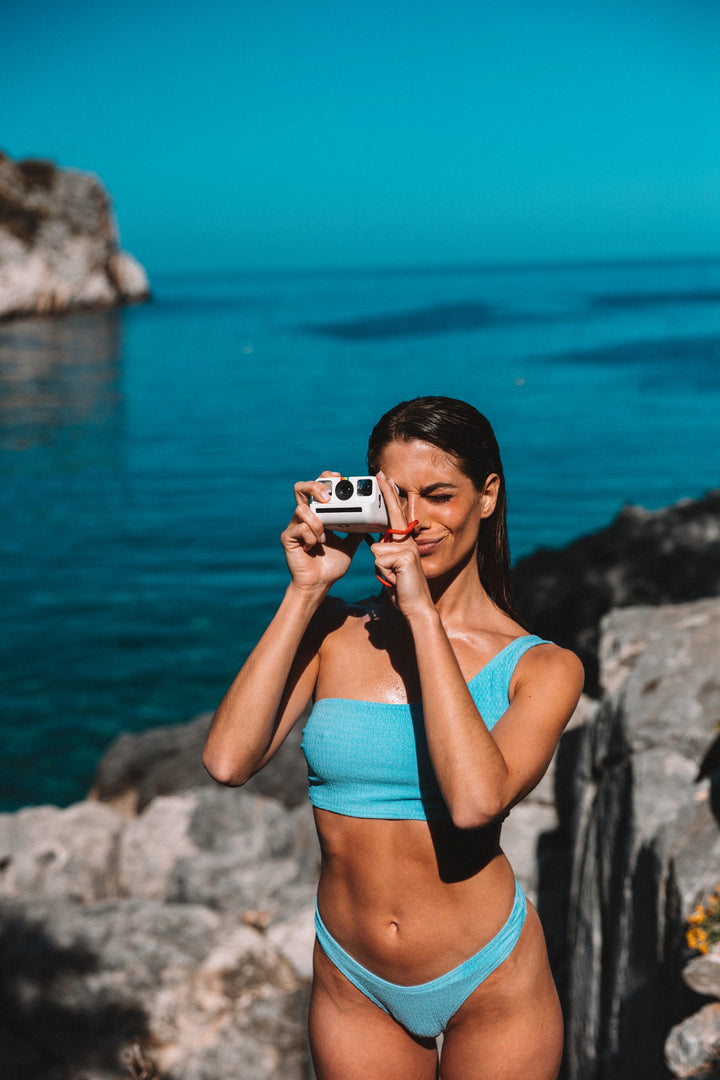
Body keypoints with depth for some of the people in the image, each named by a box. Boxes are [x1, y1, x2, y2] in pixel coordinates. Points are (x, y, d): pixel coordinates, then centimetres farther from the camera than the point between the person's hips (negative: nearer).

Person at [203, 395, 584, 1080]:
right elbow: (227, 761, -18)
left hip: (491, 990, -1)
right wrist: (305, 591, -15)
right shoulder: (332, 632, -4)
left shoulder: (541, 667, -9)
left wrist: (424, 615, -22)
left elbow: (476, 801, -27)